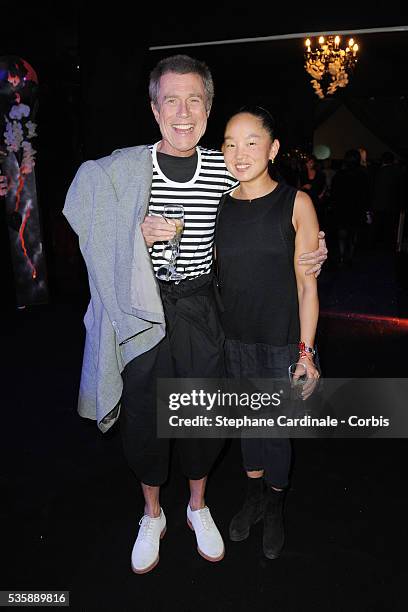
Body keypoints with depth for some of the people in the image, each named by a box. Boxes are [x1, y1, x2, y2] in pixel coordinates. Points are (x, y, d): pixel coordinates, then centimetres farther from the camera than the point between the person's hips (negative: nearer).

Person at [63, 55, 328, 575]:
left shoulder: (224, 171, 0)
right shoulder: (122, 167, -6)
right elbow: (96, 245, 0)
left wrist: (306, 258, -5)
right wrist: (137, 236, -20)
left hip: (200, 311, 2)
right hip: (143, 314, -1)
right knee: (144, 417, 11)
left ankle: (198, 507, 42)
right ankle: (152, 515, 39)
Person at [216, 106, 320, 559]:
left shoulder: (296, 203, -8)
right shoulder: (220, 204, 1)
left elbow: (307, 284, -8)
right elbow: (214, 275, 9)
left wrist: (306, 351, -9)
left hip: (280, 340, -3)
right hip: (233, 338, 3)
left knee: (276, 426, 9)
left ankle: (274, 506, 36)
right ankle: (253, 496, 42)